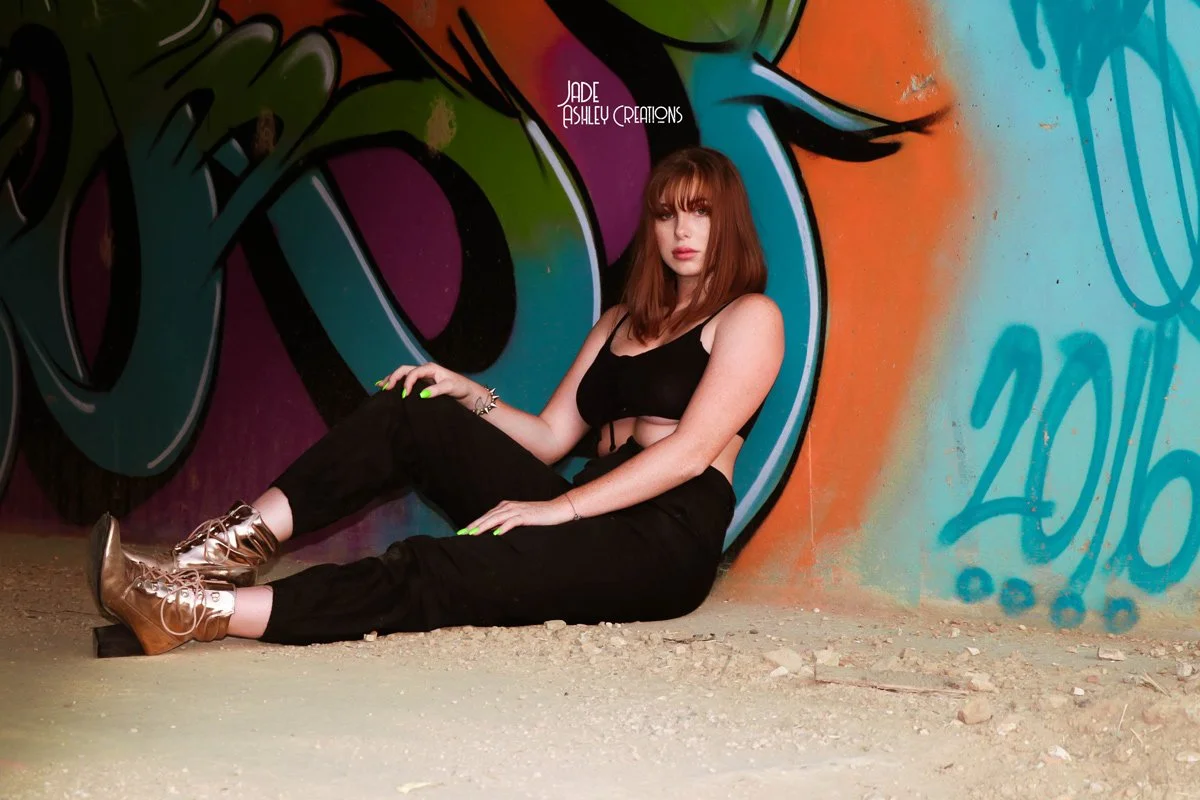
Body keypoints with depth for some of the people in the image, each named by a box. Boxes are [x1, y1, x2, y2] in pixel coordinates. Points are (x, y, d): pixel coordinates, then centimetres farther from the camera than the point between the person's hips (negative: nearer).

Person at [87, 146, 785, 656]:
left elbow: (692, 450, -10)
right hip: (584, 522, 7)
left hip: (663, 538, -7)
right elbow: (549, 438, 20)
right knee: (414, 415, -11)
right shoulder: (624, 322, 26)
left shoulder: (749, 317, 3)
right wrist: (470, 397, 2)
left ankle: (200, 613, -42)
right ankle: (243, 543, -26)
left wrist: (559, 508, -17)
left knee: (434, 574, -30)